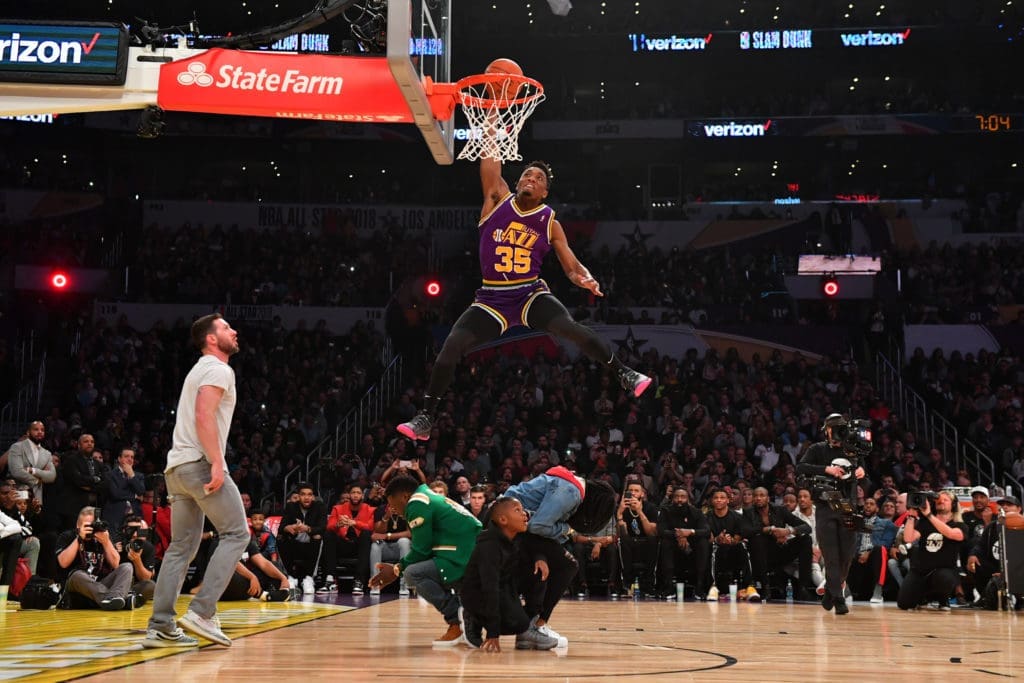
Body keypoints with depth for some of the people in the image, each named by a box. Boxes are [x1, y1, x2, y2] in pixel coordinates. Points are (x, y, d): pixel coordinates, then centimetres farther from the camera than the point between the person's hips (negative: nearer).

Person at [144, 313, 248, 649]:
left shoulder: (200, 370, 25)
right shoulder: (219, 370, -6)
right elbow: (204, 416, -19)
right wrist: (217, 463, -24)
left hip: (176, 466, 10)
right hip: (200, 463, -10)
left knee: (182, 546, 10)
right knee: (236, 534, -4)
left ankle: (160, 627, 6)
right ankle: (202, 612, -12)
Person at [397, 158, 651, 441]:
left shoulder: (550, 223, 0)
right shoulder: (498, 199, 1)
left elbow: (572, 266, 0)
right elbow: (491, 159, -7)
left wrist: (586, 279, -22)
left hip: (531, 293, -1)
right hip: (491, 298, 1)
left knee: (572, 329, -25)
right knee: (451, 346, -13)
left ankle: (625, 375, -8)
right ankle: (425, 418, -1)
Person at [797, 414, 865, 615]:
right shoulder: (817, 449, 5)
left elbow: (862, 464, 28)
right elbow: (800, 467, -8)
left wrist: (862, 470, 3)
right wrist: (826, 469, -18)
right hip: (825, 508, -4)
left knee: (847, 555, 2)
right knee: (831, 556, -7)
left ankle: (830, 592, 22)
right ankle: (838, 599, -6)